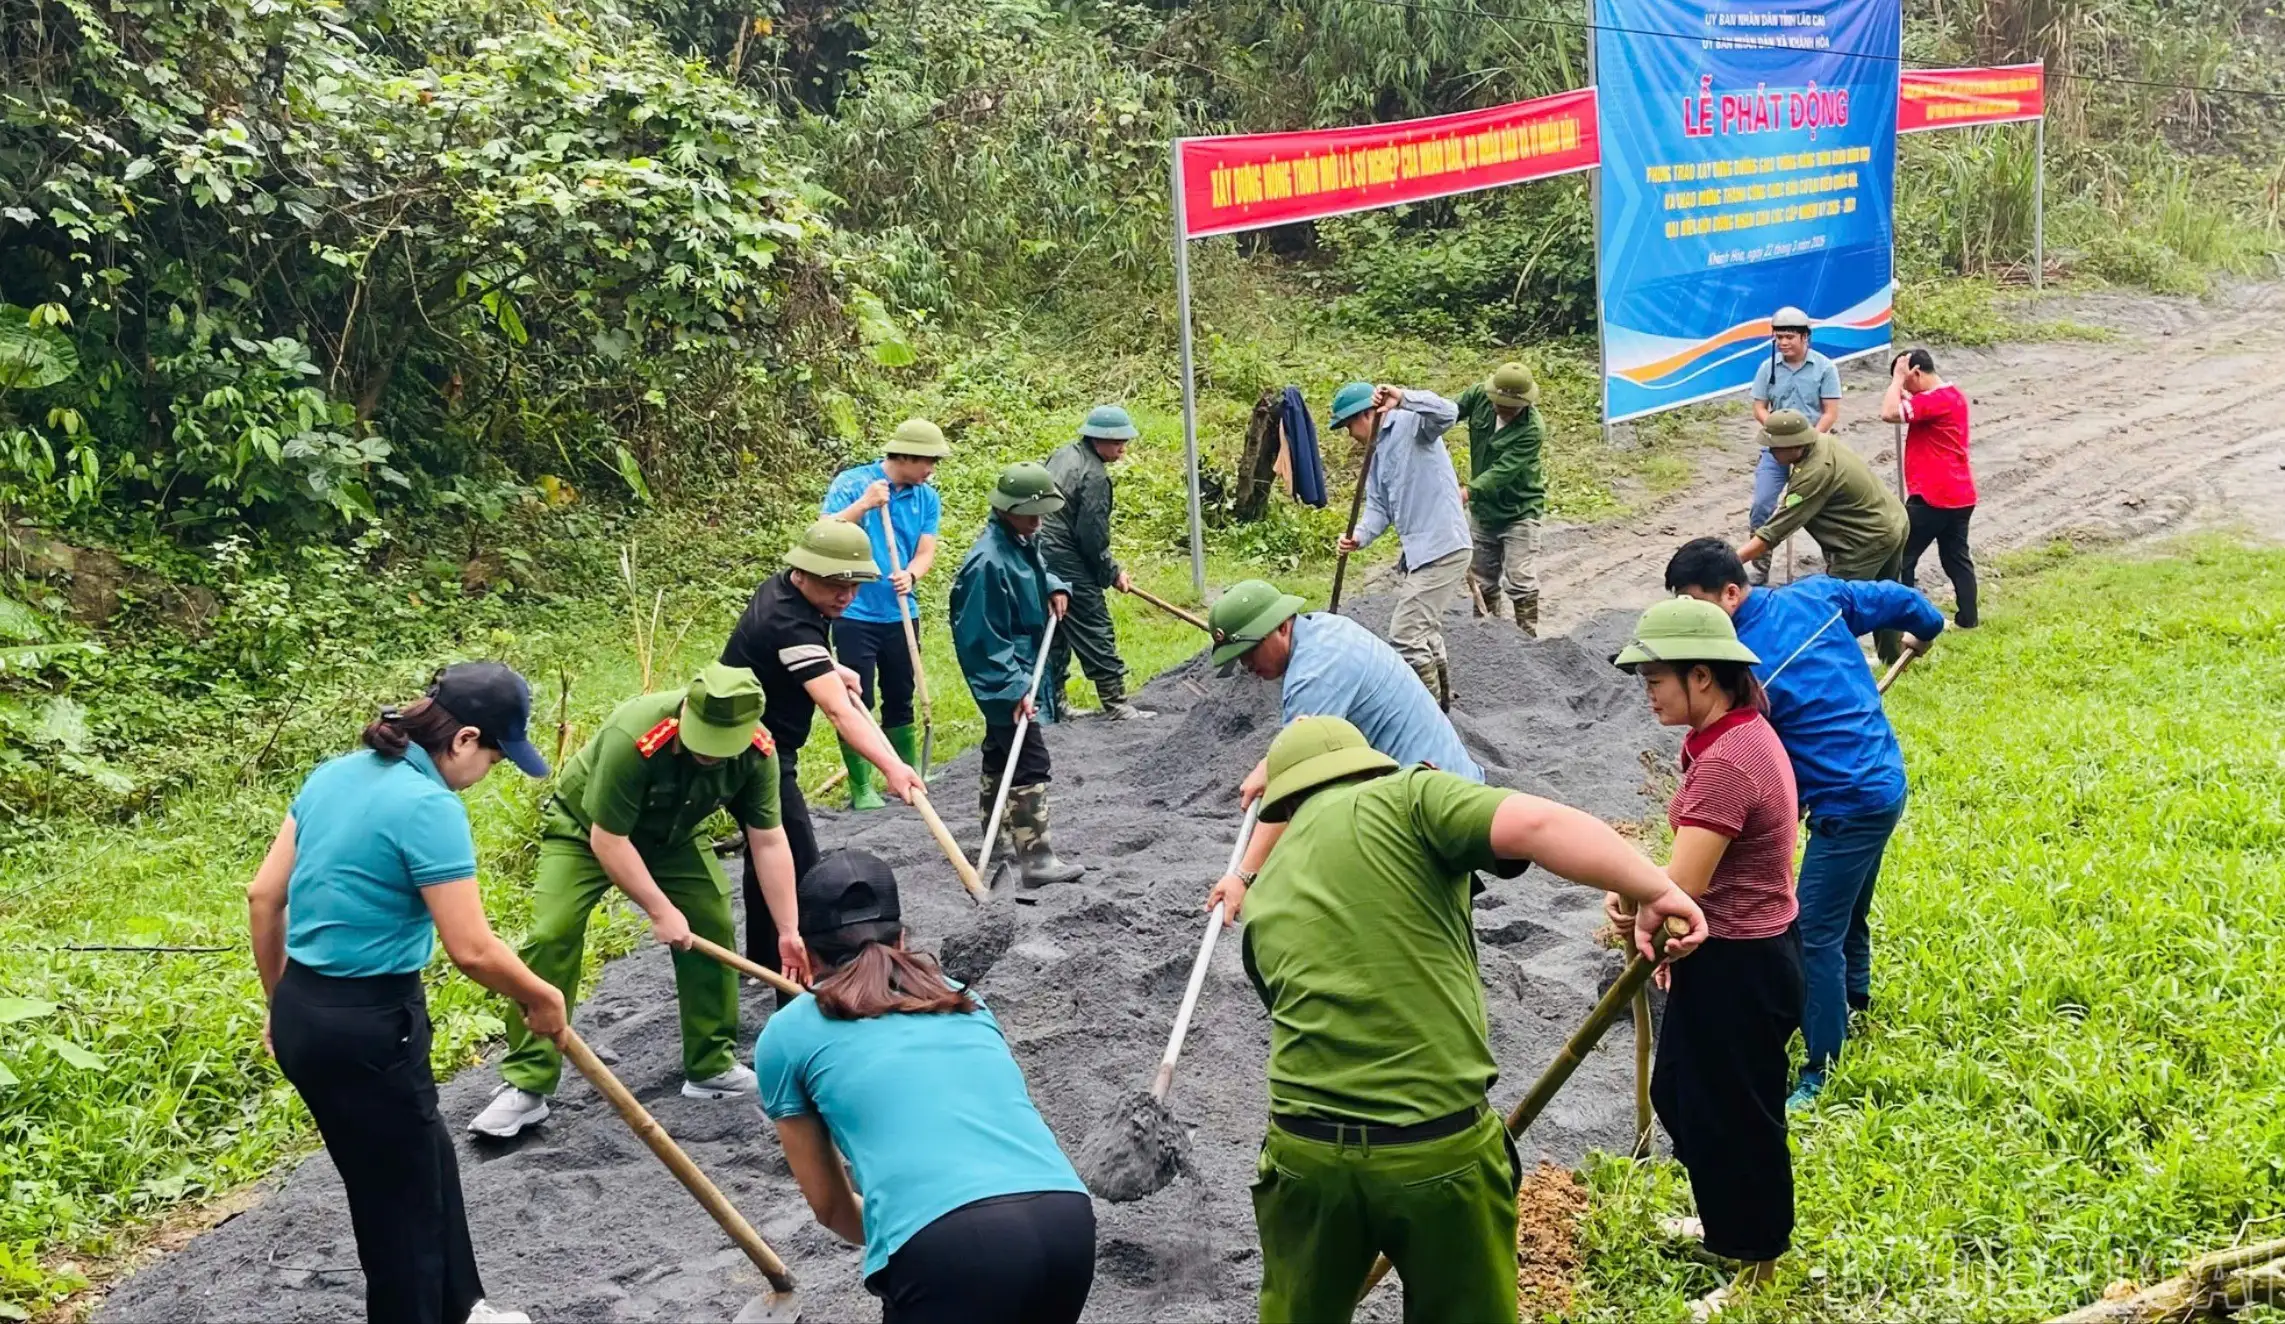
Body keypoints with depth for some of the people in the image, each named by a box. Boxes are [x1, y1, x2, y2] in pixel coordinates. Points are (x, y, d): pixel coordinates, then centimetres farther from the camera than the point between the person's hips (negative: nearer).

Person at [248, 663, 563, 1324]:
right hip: (368, 1027, -9)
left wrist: (280, 1002, 21)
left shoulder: (335, 773, 5)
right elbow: (472, 950, -23)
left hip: (300, 1014, 9)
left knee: (425, 1159, 26)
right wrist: (541, 998, -5)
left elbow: (263, 896, 11)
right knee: (401, 1198, 10)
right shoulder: (429, 806, -21)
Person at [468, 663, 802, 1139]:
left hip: (674, 837, 4)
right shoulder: (631, 738, -41)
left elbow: (768, 841, -17)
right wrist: (661, 911, -26)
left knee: (714, 930, -4)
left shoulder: (758, 751, -26)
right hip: (586, 829, -4)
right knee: (552, 937, -17)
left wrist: (789, 931, -17)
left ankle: (713, 1068, 12)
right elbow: (607, 840, -31)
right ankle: (525, 1087, -11)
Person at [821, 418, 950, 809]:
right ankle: (860, 787, 8)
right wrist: (863, 505, -29)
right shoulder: (851, 483, -9)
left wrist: (909, 576, -23)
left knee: (901, 699, 15)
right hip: (854, 613, -4)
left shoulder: (927, 498, 3)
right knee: (857, 700, -1)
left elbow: (925, 552, -2)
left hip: (901, 614, 4)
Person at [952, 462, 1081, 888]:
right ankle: (1036, 858, -8)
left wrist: (1055, 587, 6)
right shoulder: (989, 562, -25)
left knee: (1001, 756, 20)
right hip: (1006, 680, -10)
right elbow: (986, 639, -25)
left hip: (1024, 671, 10)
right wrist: (1014, 689, -27)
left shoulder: (1024, 542, 4)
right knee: (1032, 764, -10)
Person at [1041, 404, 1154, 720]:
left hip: (1040, 554, 9)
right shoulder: (1094, 475, -15)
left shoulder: (1062, 456, 13)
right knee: (1096, 633, -2)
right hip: (1067, 564, -9)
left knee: (1053, 633, 14)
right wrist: (1112, 573, -4)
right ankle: (1117, 704, 1)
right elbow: (1092, 534, -17)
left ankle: (1052, 704, 19)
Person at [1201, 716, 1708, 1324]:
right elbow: (1537, 825, -16)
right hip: (1441, 1149, -3)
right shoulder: (1404, 797, 0)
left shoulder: (1262, 902, 15)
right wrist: (1656, 892, -10)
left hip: (1305, 1150, 4)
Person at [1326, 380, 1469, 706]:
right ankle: (1440, 698, 38)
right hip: (1417, 551, 10)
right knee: (1423, 631, 23)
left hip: (1444, 548, -10)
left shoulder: (1411, 424, -10)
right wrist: (1360, 536, -8)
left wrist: (1402, 398, -44)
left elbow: (1446, 413, -30)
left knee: (1406, 635, -10)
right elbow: (1378, 506, 12)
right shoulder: (1377, 452, 17)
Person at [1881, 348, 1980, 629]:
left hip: (1933, 497, -10)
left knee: (1900, 558, -3)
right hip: (1958, 496, 10)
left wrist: (1898, 378, -16)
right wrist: (1903, 389, 9)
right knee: (1956, 558, 15)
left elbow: (1889, 413, -28)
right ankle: (1968, 618, 18)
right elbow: (1912, 410, 24)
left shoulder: (1937, 399, -19)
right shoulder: (1950, 395, 14)